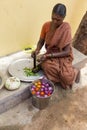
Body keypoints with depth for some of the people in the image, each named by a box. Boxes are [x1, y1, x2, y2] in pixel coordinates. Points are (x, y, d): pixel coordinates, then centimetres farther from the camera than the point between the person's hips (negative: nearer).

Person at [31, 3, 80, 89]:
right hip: (50, 55, 3)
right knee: (47, 67, -33)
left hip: (63, 56, -3)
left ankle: (74, 72, 9)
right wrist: (37, 50, -18)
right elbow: (41, 41, 5)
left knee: (66, 76, -30)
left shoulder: (66, 28, -20)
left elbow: (66, 52, -20)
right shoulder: (46, 25, -9)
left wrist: (47, 55, -27)